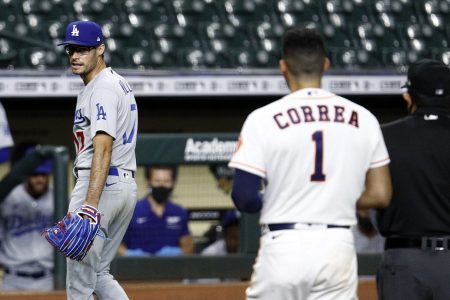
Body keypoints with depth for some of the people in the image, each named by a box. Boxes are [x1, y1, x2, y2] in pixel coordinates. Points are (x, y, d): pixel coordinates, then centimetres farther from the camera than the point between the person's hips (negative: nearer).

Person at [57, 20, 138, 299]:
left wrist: (91, 205, -33)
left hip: (100, 186, -11)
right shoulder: (120, 83, 19)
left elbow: (103, 150, -24)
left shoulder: (102, 88, -13)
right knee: (98, 274, 17)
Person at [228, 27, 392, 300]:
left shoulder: (263, 119, -5)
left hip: (283, 246, -2)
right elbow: (380, 195, 5)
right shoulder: (362, 119, 5)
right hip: (338, 246, 3)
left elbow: (245, 198, -8)